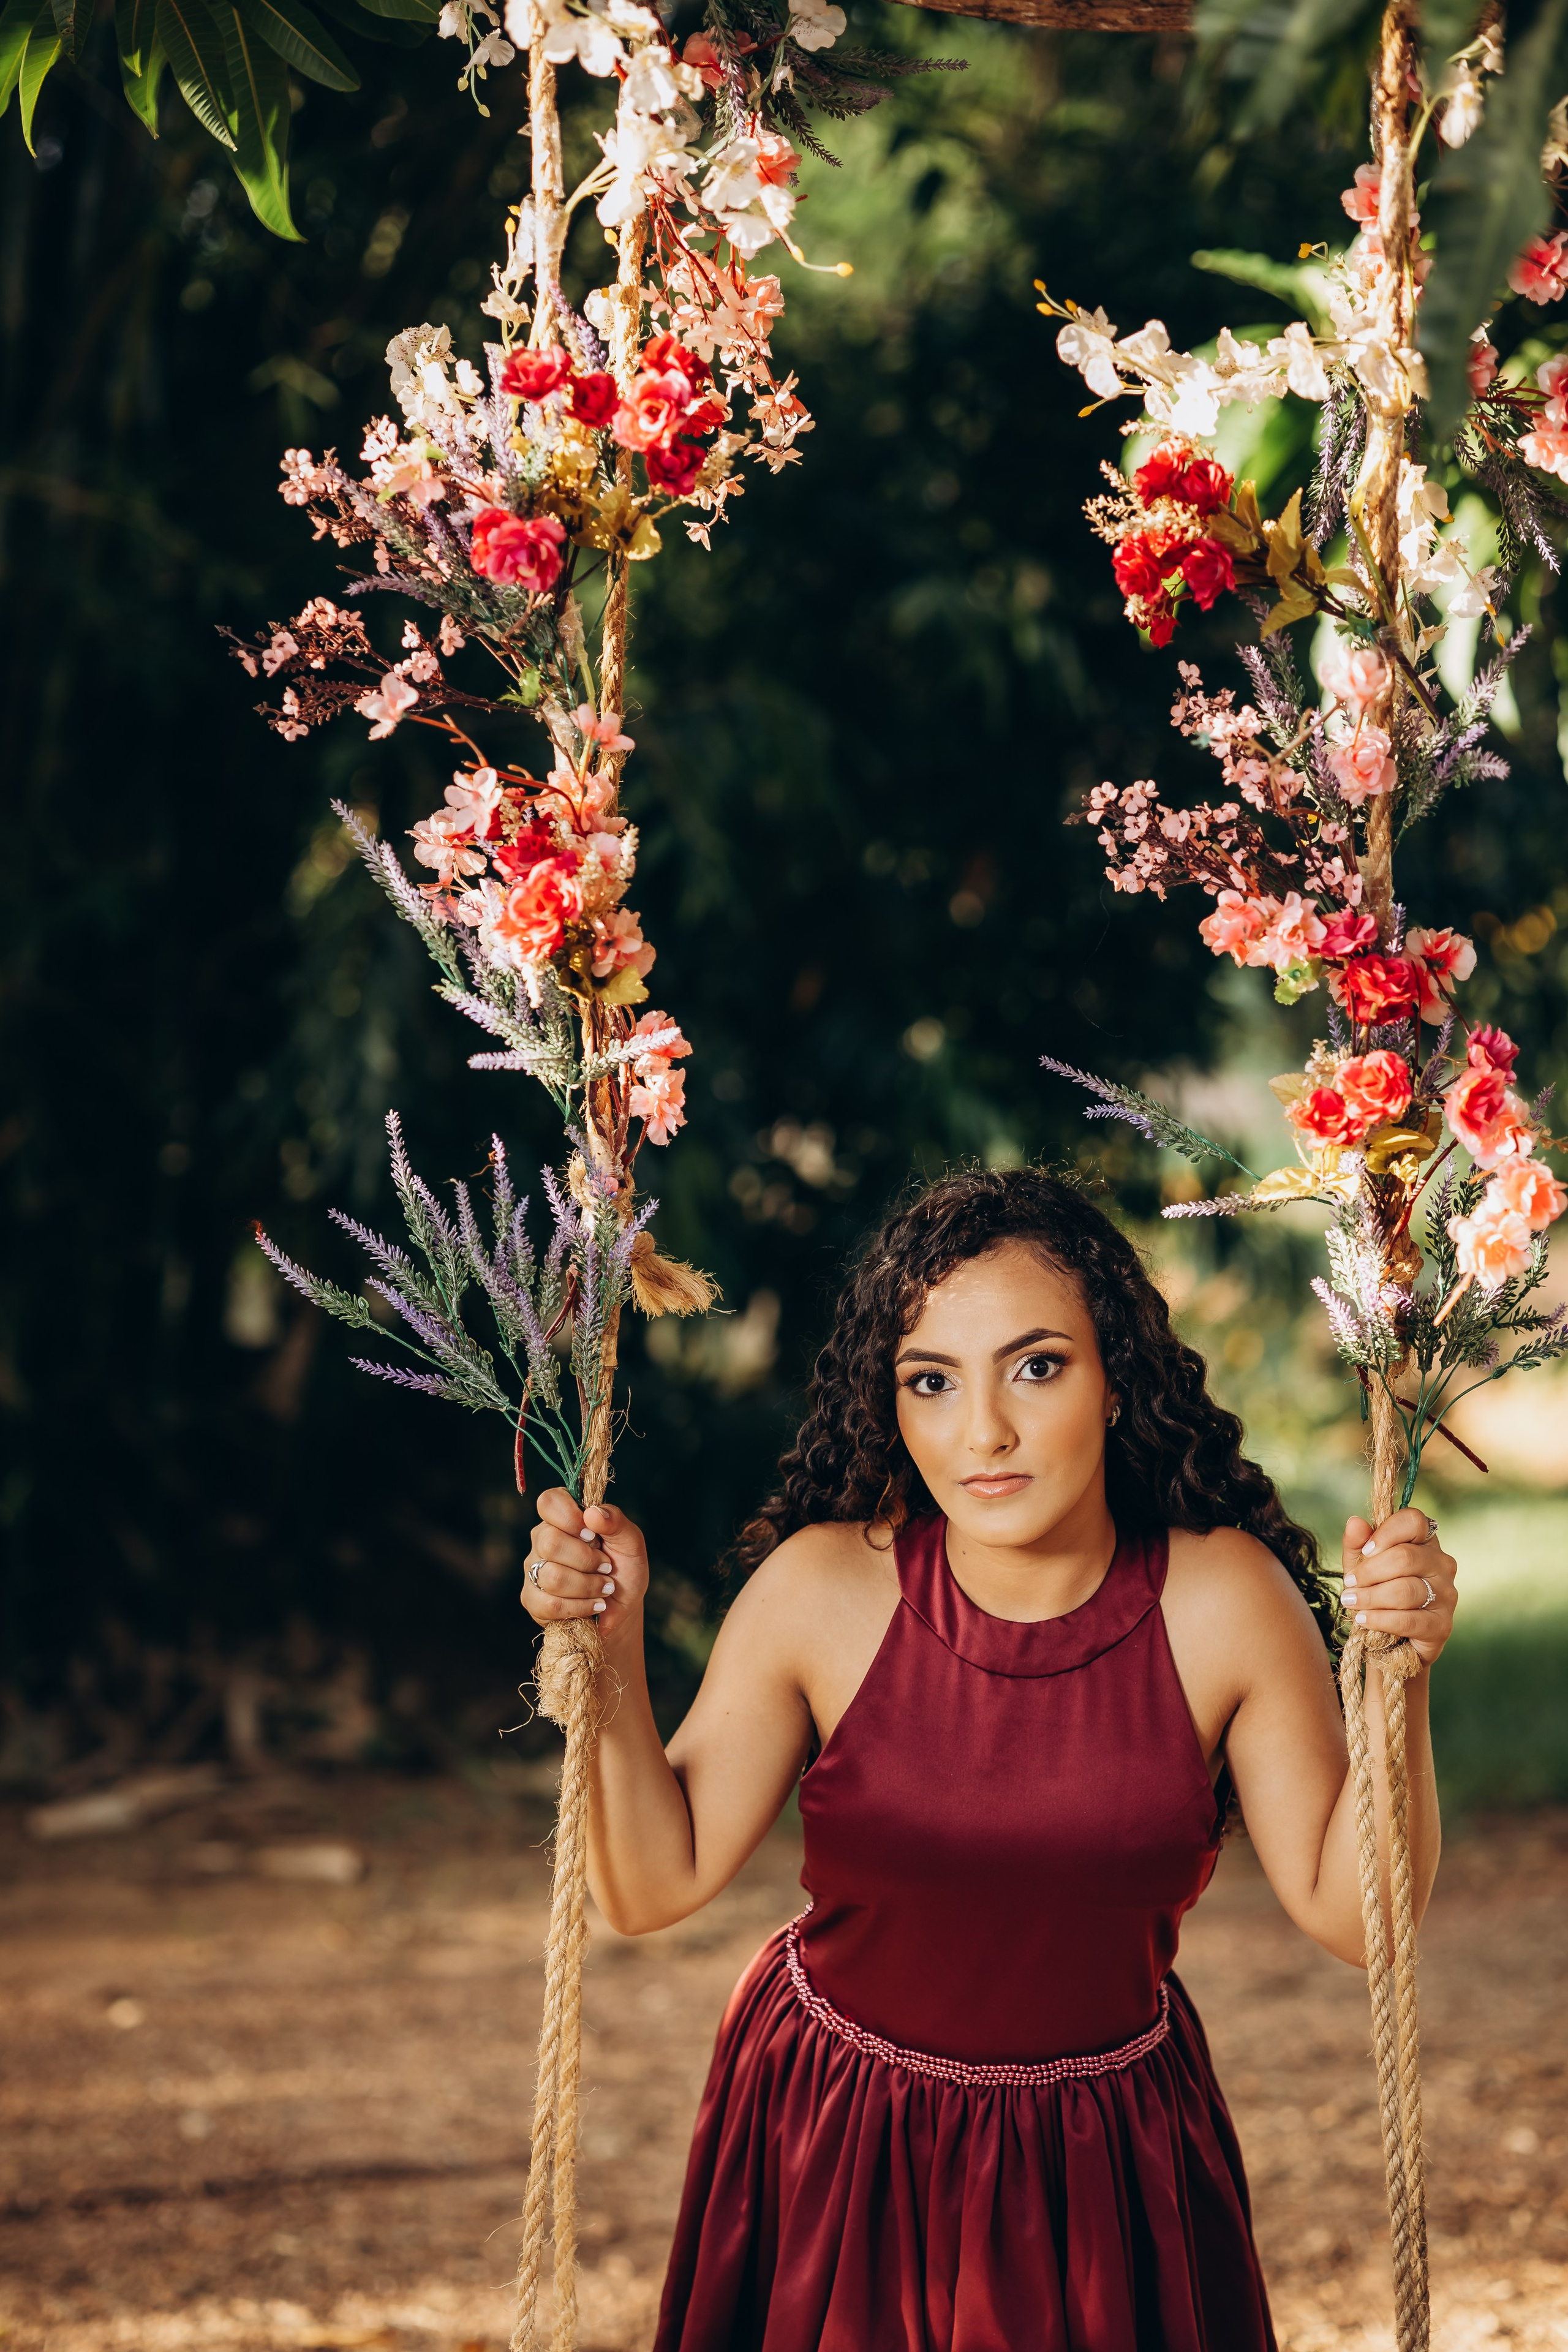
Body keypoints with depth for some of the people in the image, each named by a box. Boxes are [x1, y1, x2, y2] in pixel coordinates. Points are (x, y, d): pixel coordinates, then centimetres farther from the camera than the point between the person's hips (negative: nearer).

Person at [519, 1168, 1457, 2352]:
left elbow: (1354, 1915, -13)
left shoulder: (1223, 1599, -17)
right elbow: (655, 1884, -12)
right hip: (832, 2155, 0)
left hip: (1106, 2170, 0)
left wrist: (1395, 1675, -26)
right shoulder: (824, 1589, -17)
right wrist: (609, 1655, -24)